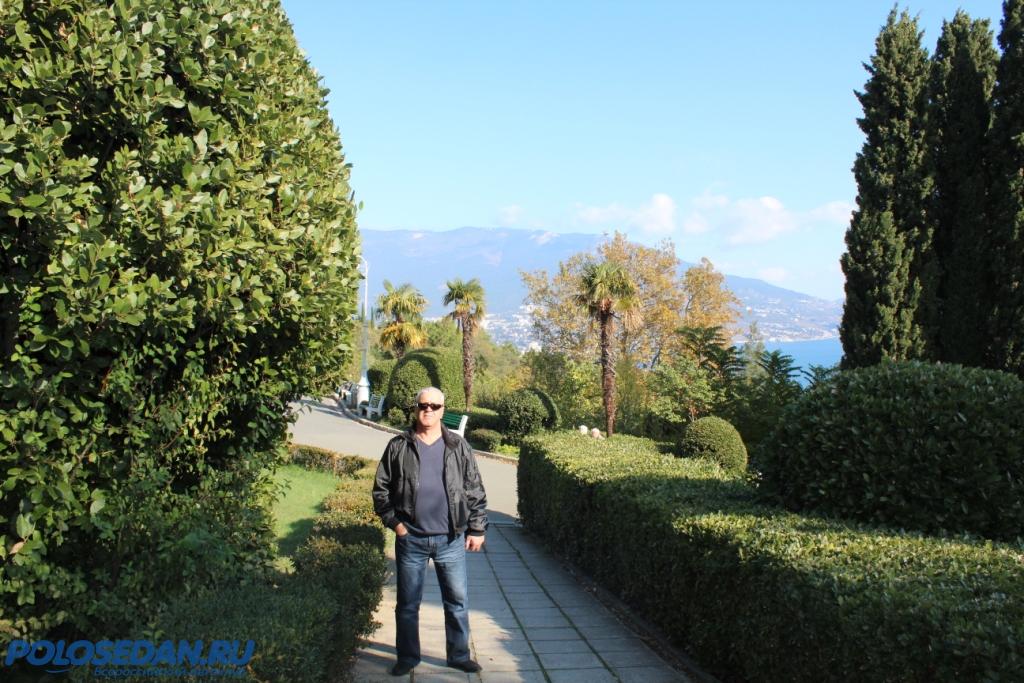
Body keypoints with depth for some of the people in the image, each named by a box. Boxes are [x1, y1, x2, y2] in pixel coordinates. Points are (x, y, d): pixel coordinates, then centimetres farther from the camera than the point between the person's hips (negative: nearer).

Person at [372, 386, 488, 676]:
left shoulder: (458, 447, 2)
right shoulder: (398, 447, 0)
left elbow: (475, 491, 5)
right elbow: (381, 489, 6)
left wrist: (477, 528, 2)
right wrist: (394, 521, -4)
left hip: (451, 540, 0)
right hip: (411, 540, 0)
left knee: (458, 601, 9)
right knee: (408, 603, 11)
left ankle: (459, 655, 25)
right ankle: (407, 657, 26)